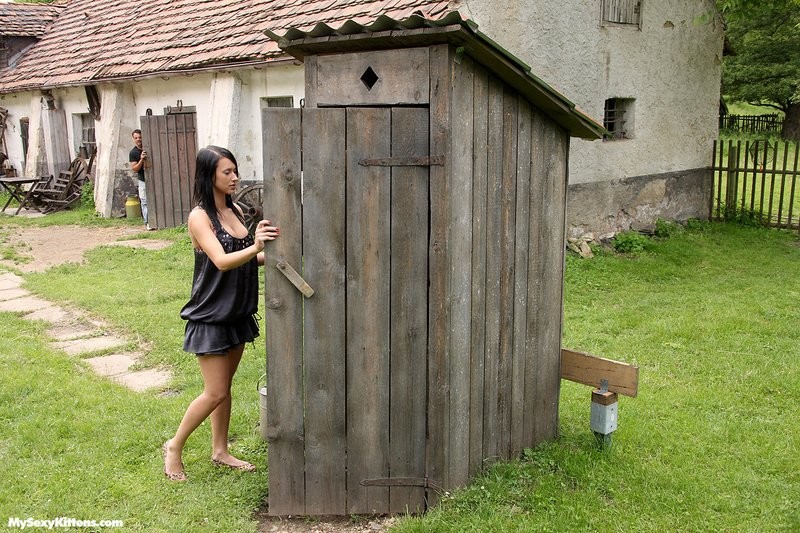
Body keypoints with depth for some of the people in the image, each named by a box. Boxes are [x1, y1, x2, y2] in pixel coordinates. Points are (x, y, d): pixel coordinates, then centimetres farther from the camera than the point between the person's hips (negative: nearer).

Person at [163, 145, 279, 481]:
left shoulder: (236, 211, 6)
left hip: (237, 312, 7)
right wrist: (255, 247, -44)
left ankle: (220, 451, 29)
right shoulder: (200, 217, -16)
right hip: (210, 315, -7)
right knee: (215, 392, -2)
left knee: (225, 386, 16)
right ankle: (174, 447, 18)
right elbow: (222, 261, -28)